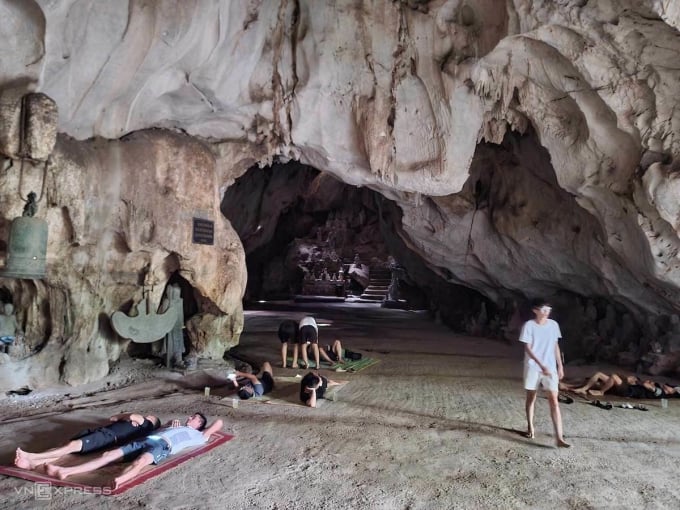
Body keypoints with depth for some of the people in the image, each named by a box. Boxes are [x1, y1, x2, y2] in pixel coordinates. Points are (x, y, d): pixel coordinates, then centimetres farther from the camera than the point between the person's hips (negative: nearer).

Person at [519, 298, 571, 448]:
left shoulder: (553, 325, 2)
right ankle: (530, 427, 32)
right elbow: (528, 348, -12)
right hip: (533, 367, -2)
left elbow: (555, 346, 11)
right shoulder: (529, 325, -10)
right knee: (531, 398, 13)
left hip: (550, 367, 2)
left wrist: (560, 365, 10)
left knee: (554, 401, -6)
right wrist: (542, 365, -20)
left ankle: (559, 438, -8)